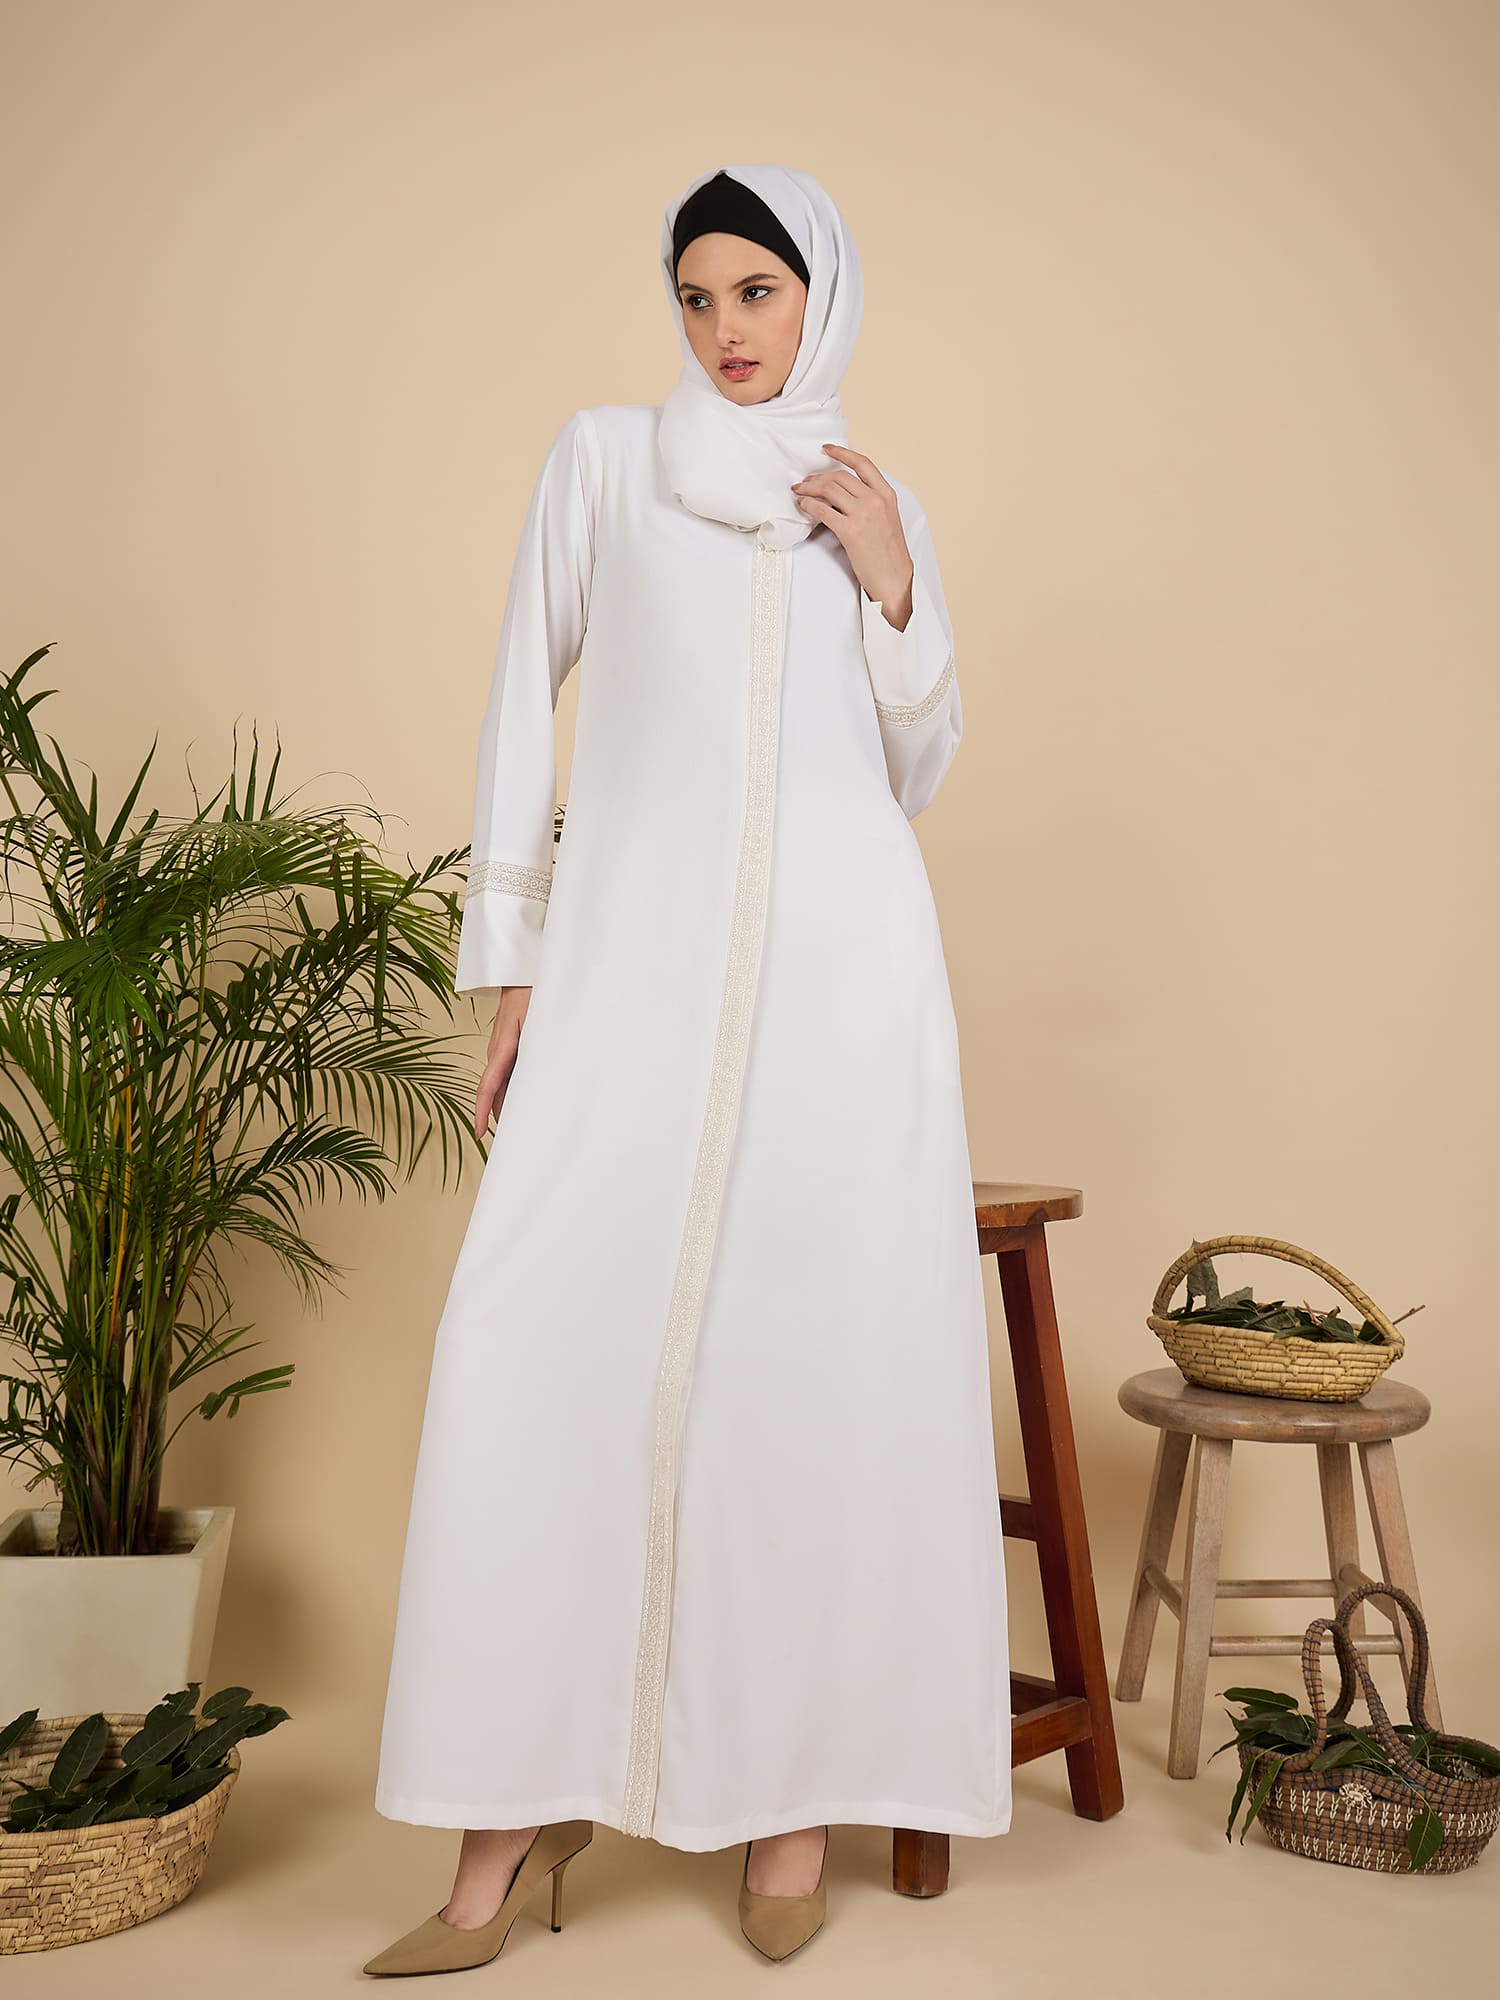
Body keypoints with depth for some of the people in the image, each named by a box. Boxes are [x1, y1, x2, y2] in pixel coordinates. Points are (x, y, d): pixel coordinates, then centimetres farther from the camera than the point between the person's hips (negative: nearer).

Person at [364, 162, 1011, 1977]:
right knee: (549, 1339, -10)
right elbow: (524, 704, 10)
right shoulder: (603, 461, 13)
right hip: (637, 954, -1)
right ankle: (519, 1814, 3)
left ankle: (795, 1787, 11)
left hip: (841, 957, 1)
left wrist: (895, 591, 3)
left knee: (826, 1353, -3)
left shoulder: (879, 509, 18)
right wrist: (507, 974, 5)